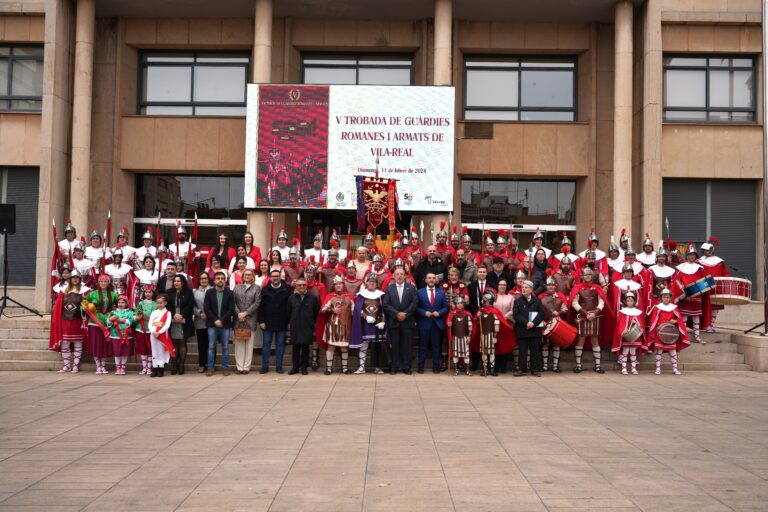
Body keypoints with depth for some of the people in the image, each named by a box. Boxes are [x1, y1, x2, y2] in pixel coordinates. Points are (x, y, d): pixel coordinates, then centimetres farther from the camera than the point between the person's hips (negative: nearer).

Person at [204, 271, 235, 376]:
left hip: (225, 324, 0)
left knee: (225, 347, 4)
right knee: (211, 347, 2)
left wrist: (221, 320, -12)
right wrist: (215, 320, -10)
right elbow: (206, 308, -1)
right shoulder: (209, 292, 4)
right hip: (212, 324, 1)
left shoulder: (229, 293, 2)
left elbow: (231, 309, -3)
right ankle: (210, 368, 8)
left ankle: (225, 368, 10)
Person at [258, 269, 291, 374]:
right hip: (268, 322, 0)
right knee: (266, 344, 4)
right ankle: (265, 366, 10)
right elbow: (260, 307, 1)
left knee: (280, 344, 5)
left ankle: (279, 366, 12)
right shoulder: (265, 290, 2)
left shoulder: (287, 290, 0)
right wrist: (261, 321, -6)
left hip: (282, 323, 0)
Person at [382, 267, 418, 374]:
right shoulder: (389, 288, 7)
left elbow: (415, 303, -2)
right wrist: (397, 314, -12)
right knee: (395, 345, 2)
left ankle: (406, 367, 7)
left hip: (407, 321, 0)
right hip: (394, 321, 0)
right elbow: (386, 304, -2)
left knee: (407, 345, 1)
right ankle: (394, 366, 8)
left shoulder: (411, 288, 6)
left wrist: (405, 314, -11)